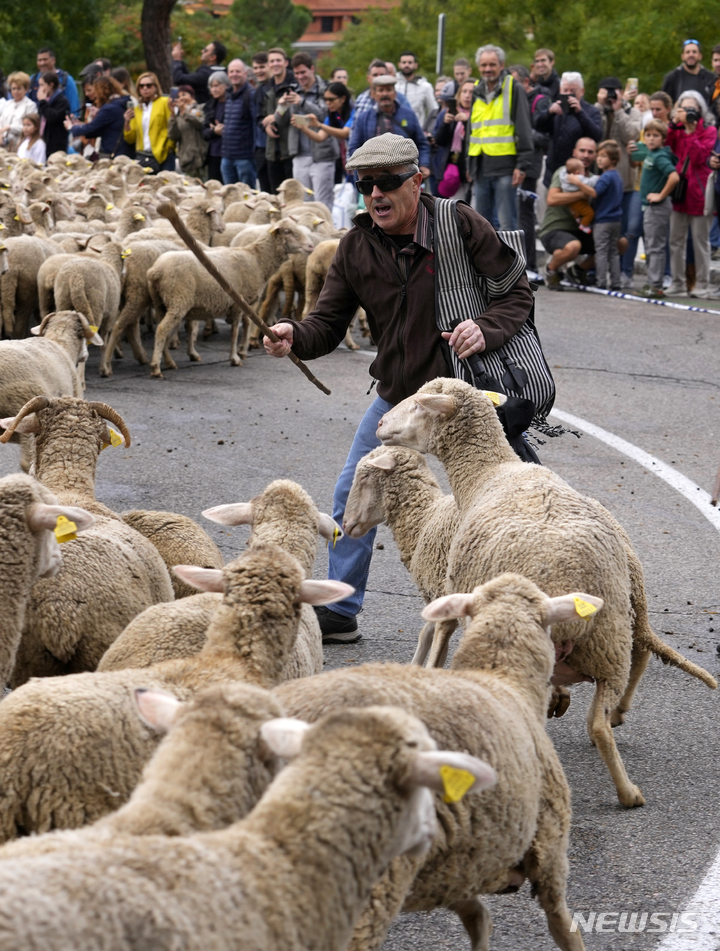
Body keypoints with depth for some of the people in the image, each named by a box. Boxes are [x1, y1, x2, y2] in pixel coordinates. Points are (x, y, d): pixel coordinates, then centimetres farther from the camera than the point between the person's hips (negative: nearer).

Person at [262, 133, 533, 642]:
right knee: (353, 497, 7)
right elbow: (329, 324, -4)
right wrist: (294, 336, -27)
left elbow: (518, 291, -10)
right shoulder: (357, 246, -4)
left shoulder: (461, 226, -17)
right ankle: (340, 612, 22)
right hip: (398, 395, 5)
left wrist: (486, 329, -30)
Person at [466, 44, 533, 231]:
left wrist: (522, 164, -14)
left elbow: (524, 129, -7)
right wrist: (469, 163, 20)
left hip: (504, 166, -7)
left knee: (507, 223, -7)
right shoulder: (477, 92, 16)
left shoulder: (514, 89, -2)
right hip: (481, 167, 7)